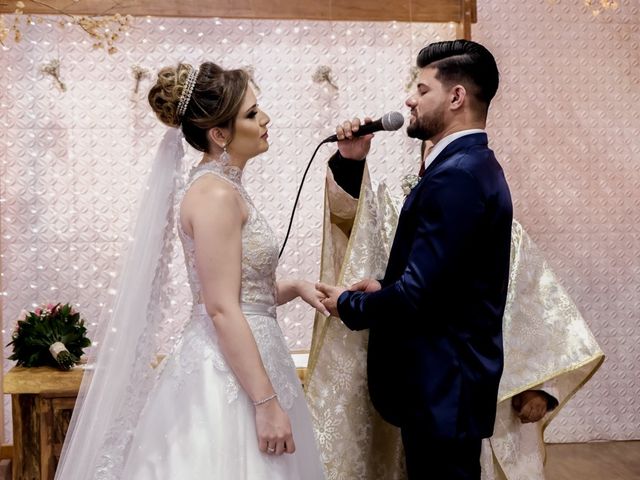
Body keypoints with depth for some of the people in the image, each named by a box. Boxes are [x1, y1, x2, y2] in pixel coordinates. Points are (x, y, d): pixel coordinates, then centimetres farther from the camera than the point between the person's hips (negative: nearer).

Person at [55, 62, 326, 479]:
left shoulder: (222, 188, 11)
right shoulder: (216, 194, -17)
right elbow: (222, 310, -22)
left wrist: (293, 288, 3)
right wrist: (267, 403, -22)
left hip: (238, 363, 9)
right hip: (230, 376, -9)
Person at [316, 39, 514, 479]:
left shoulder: (457, 175, -22)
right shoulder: (471, 164, 12)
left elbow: (418, 294, -25)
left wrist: (349, 305, -9)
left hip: (443, 386, -10)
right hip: (447, 379, 10)